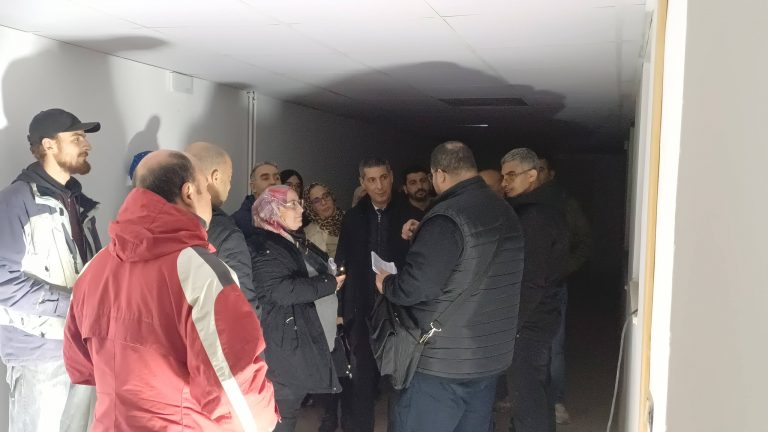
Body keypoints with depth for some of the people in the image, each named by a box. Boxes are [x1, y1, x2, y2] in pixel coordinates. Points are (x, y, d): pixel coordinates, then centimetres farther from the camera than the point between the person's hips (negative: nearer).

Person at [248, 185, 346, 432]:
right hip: (289, 347, -8)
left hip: (313, 342, 8)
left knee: (292, 407, 16)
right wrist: (329, 284, -17)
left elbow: (320, 272, 28)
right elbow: (283, 290, -25)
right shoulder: (264, 247, -13)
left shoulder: (298, 242, 15)